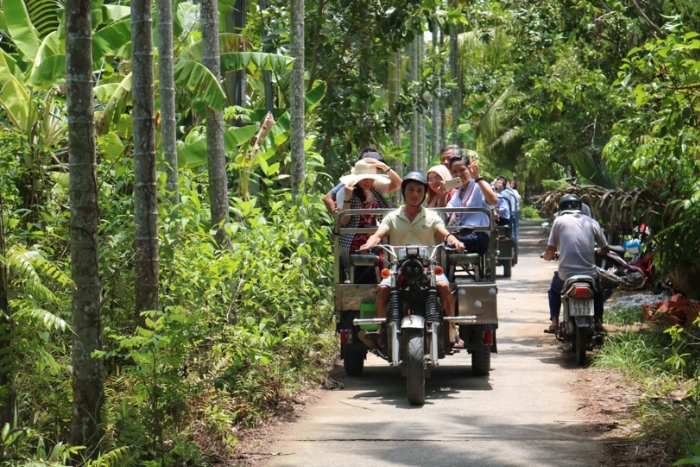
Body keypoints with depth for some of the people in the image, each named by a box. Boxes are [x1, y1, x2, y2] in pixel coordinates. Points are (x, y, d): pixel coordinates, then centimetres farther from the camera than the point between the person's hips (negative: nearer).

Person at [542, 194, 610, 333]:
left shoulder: (560, 221, 1)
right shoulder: (591, 222, 6)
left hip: (566, 275, -1)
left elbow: (550, 250, 1)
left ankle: (554, 322, 21)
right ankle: (598, 322, 25)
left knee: (554, 290, 33)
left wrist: (547, 256, 25)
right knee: (598, 290, 36)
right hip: (589, 273, 1)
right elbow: (605, 248, 13)